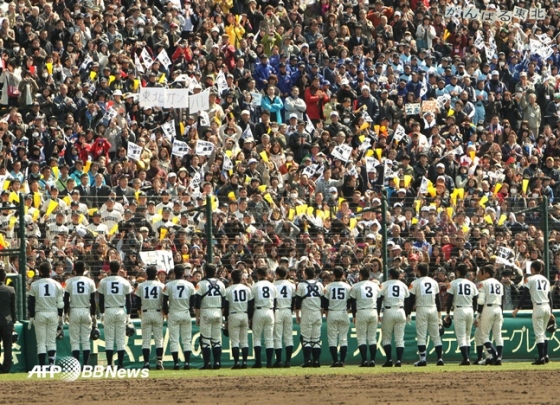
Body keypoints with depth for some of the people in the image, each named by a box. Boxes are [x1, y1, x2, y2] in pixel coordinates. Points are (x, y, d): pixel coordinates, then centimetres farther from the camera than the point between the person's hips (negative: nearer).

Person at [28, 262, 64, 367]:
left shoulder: (35, 285, -2)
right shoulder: (57, 285, 3)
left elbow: (31, 303, -2)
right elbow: (60, 303, 5)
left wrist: (31, 317, 4)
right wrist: (60, 318, 13)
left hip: (39, 315, -2)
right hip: (53, 314, 2)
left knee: (41, 342, 1)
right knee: (52, 341, 7)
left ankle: (42, 366, -5)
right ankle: (52, 364, -4)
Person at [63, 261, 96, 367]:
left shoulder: (70, 282, -3)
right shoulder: (90, 282, 1)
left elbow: (66, 300, -3)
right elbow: (93, 300, 2)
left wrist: (66, 313, 6)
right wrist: (93, 315, 9)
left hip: (74, 311, -2)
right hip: (86, 311, 2)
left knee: (74, 340, 1)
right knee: (86, 340, 6)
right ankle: (86, 365, 1)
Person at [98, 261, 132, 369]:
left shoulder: (103, 282, -2)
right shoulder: (125, 282, 1)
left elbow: (101, 299, 1)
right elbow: (129, 300, 3)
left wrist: (102, 313, 10)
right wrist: (128, 314, 10)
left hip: (108, 311, -1)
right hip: (121, 311, 1)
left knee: (109, 339, 1)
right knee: (120, 339, 3)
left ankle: (109, 364, -5)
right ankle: (120, 364, 0)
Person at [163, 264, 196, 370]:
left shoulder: (168, 285, -6)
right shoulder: (190, 285, 0)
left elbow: (164, 302, -4)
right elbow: (193, 302, 3)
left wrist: (166, 313, 11)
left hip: (173, 314, -2)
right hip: (186, 314, 2)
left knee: (174, 340, 1)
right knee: (186, 340, 6)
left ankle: (176, 363, -5)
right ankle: (187, 362, -2)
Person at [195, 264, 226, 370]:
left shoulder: (202, 284, -6)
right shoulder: (220, 284, 8)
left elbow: (197, 302, -8)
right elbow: (224, 302, 11)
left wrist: (197, 316, -2)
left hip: (206, 313, -4)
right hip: (218, 313, 4)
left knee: (205, 339, -2)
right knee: (217, 339, 8)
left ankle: (207, 363, -7)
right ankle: (217, 362, 4)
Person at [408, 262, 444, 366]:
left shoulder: (415, 283, -3)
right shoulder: (434, 282, 10)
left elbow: (411, 300, -4)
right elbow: (438, 300, 12)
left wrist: (408, 314, 2)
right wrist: (439, 314, 16)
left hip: (421, 310, -4)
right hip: (433, 310, 4)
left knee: (421, 336, -3)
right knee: (436, 336, 7)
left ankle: (423, 359, -12)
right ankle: (440, 358, 1)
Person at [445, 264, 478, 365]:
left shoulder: (454, 283, -3)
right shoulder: (472, 284, 10)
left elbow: (450, 299, -5)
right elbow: (475, 301, 12)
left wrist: (448, 313, 2)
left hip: (459, 310, -4)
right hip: (470, 310, 4)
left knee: (461, 337, -5)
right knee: (467, 337, 14)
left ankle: (466, 359, -17)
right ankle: (467, 359, 10)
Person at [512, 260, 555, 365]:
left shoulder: (530, 279, -2)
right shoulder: (545, 280, 16)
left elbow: (524, 294, -9)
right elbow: (549, 296, 17)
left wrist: (518, 308, -7)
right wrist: (550, 312, 21)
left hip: (538, 307, -6)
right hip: (547, 307, 6)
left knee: (539, 334, -6)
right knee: (543, 333, 16)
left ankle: (541, 358, -12)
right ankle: (546, 356, 8)